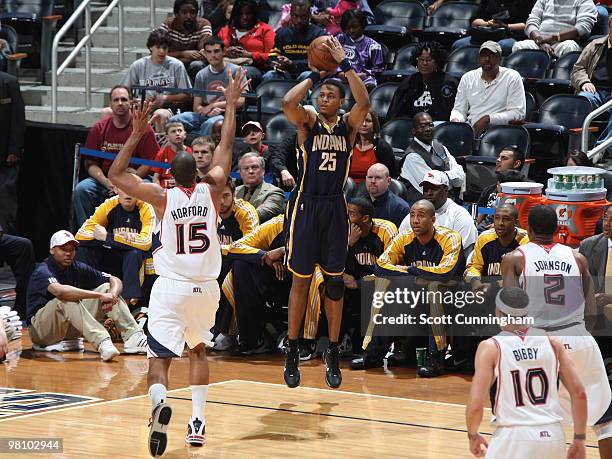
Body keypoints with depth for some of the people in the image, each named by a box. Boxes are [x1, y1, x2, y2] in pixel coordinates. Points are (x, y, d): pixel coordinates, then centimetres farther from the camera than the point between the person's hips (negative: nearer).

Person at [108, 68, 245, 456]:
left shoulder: (162, 197, -5)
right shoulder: (211, 190, -2)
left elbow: (116, 174, 3)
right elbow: (226, 148, 9)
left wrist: (137, 134, 2)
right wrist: (231, 104, 15)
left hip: (170, 287, -2)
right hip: (206, 287, 2)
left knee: (159, 359, -5)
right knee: (199, 350, 24)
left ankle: (160, 402, -39)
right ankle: (198, 421, 14)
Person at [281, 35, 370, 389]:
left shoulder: (348, 125, 3)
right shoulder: (308, 122, 1)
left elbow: (365, 103, -17)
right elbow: (288, 103, -20)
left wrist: (344, 64, -16)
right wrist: (314, 75, -10)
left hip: (335, 207, 1)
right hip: (306, 205, -1)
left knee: (335, 281, 4)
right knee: (301, 279, 3)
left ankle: (333, 352, 13)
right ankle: (292, 350, 11)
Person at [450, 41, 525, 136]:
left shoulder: (513, 77, 3)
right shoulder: (467, 78, 16)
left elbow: (518, 113, -5)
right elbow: (459, 109, 17)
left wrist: (489, 119, -17)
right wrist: (455, 120, -8)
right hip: (471, 129, 4)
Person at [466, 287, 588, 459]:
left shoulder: (490, 347, -2)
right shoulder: (551, 342, 8)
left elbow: (475, 407, -9)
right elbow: (579, 393, 4)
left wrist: (473, 435, 11)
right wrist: (579, 439, 11)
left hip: (513, 438, -4)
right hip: (553, 437, 5)